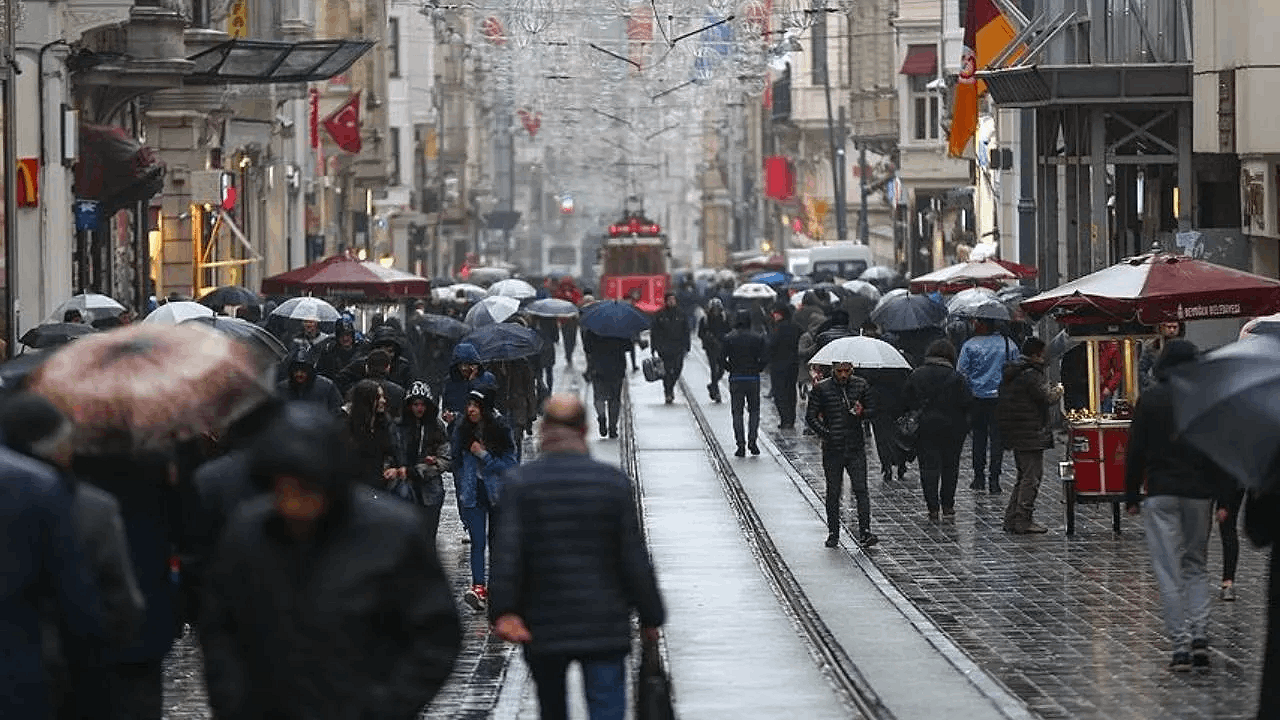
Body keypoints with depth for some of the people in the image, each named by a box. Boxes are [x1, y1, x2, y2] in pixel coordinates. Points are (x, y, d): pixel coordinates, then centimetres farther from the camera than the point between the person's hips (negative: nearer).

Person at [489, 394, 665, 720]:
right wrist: (651, 617, 7)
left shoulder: (519, 483, -5)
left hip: (543, 628, 1)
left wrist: (504, 611, -15)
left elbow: (506, 555, -13)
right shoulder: (614, 482, -3)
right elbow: (635, 558, -1)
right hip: (605, 627, -1)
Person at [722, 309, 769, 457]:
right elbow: (765, 358, -7)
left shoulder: (729, 338, -3)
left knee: (737, 412, 5)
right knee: (754, 410, 14)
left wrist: (731, 370, 4)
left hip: (736, 379, -1)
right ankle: (752, 441, 2)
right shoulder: (758, 338, -2)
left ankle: (741, 445, 0)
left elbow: (722, 358, -8)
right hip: (753, 379, 1)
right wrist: (757, 369, 6)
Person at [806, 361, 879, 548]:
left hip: (856, 448, 1)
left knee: (861, 490, -7)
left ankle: (865, 532, -8)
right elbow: (810, 416, 0)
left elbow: (872, 411, 11)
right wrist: (824, 433, -15)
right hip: (832, 448, -1)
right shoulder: (821, 389, -1)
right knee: (833, 493, 7)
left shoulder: (861, 386, 5)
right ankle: (833, 533, 17)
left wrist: (862, 412, -12)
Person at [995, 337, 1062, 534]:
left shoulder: (1010, 374, 14)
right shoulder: (1032, 375, -15)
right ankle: (1023, 521, -7)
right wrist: (1057, 393, 3)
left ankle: (1011, 518, 16)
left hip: (1015, 435, 10)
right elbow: (1046, 398, -20)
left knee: (1024, 475, 17)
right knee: (1032, 476, -6)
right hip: (1031, 435, -10)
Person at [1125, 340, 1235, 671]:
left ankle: (1180, 645, -7)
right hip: (1199, 494, 2)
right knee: (1197, 566, 16)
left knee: (1170, 572, -1)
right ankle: (1200, 637, 2)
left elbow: (1136, 451, -2)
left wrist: (1131, 497, 6)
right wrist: (1223, 500, 3)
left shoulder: (1150, 400, -2)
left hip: (1161, 494, -2)